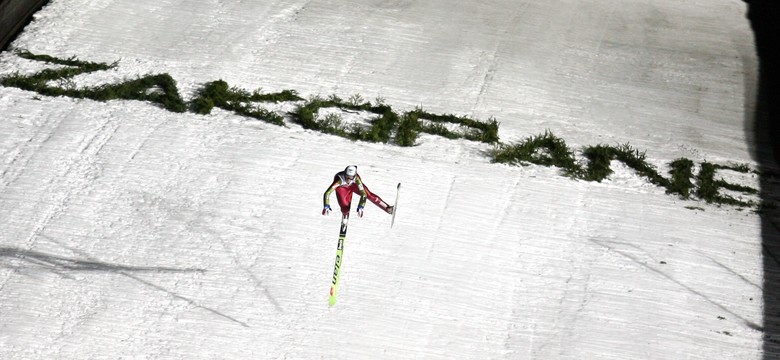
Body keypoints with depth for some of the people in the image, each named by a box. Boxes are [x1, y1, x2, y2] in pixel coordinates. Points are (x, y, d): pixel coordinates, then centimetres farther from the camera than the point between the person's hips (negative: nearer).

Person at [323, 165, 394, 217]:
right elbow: (327, 193, -45)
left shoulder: (356, 178, -40)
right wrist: (326, 207, -56)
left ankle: (387, 208, -11)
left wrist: (360, 207, -47)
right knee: (345, 208, -15)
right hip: (342, 188, -1)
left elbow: (363, 194, -38)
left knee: (369, 194, -17)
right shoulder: (339, 179, -44)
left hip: (354, 185, 1)